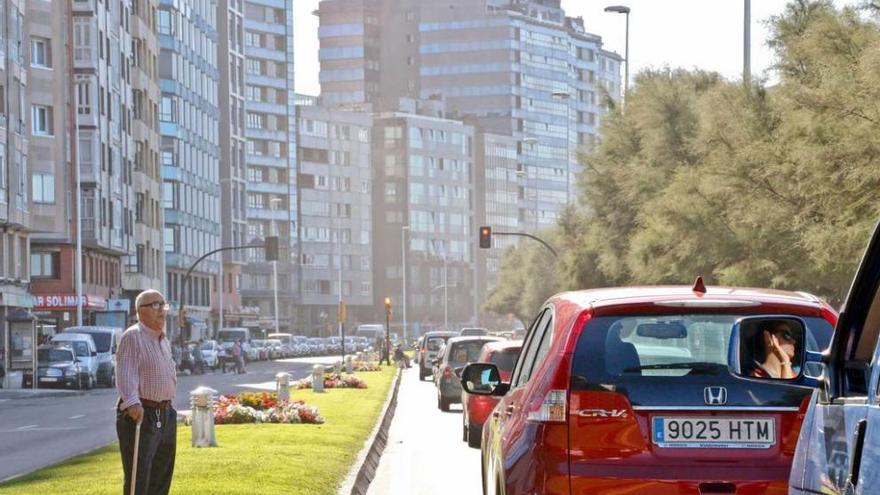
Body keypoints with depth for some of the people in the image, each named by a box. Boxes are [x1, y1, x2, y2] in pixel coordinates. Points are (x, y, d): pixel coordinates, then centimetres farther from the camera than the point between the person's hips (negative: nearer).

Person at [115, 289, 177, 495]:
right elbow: (126, 373, -24)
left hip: (165, 414, 9)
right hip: (139, 414, -9)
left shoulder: (164, 339, 17)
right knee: (138, 478, -11)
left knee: (161, 477, 14)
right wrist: (132, 403, -38)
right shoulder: (132, 337, -12)